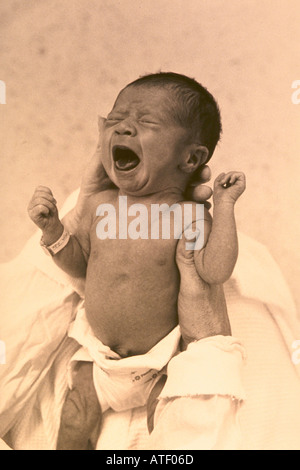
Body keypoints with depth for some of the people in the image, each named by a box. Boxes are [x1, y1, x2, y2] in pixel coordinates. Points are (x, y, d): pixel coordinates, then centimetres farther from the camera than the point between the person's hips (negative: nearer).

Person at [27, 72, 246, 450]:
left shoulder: (188, 216, -19)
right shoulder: (98, 205, -9)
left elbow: (215, 270, -30)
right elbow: (78, 265, 2)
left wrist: (224, 204, -29)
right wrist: (52, 228, -14)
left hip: (159, 353, -3)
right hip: (97, 346, 3)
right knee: (75, 421, 11)